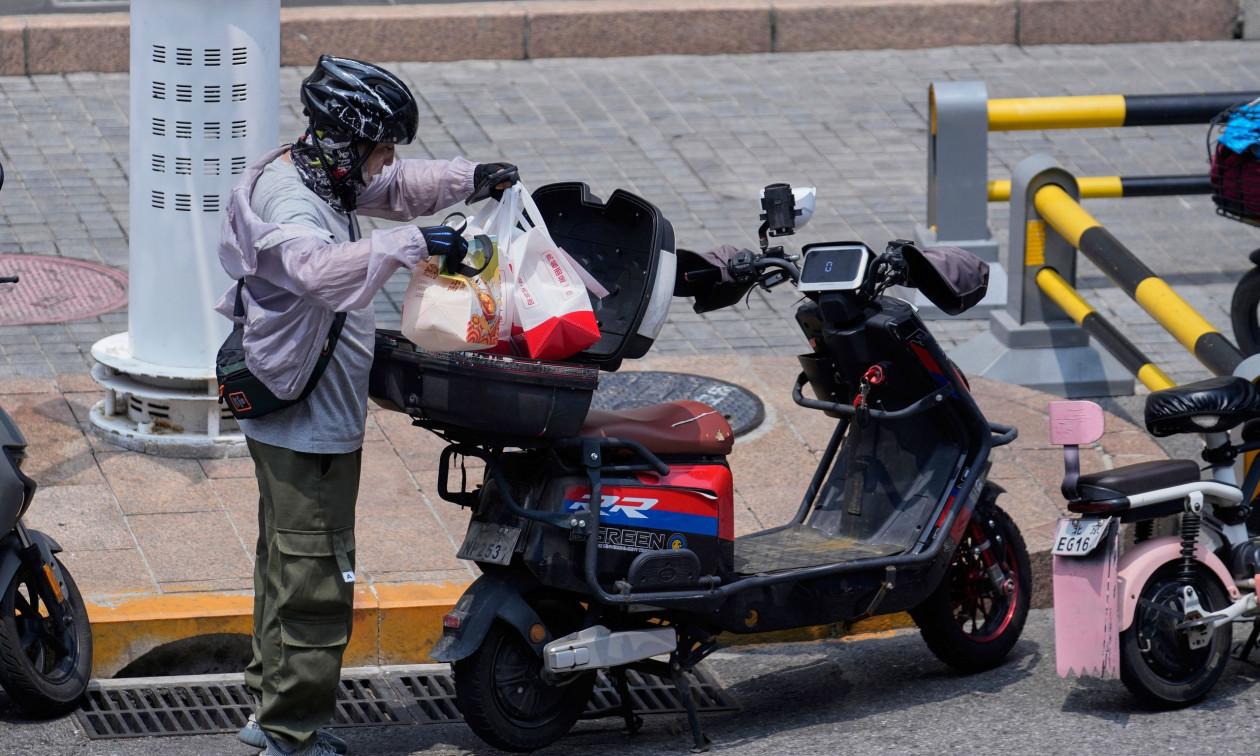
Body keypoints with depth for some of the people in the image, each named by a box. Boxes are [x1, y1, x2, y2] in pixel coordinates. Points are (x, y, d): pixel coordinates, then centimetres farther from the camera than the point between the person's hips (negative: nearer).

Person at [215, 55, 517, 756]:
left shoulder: (321, 179, 7)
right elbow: (323, 269, -44)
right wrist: (411, 245, -47)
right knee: (315, 580, -7)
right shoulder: (285, 202, -24)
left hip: (307, 424, 11)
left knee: (289, 568, 19)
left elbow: (396, 188, 24)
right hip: (308, 427, -11)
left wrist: (471, 179, 9)